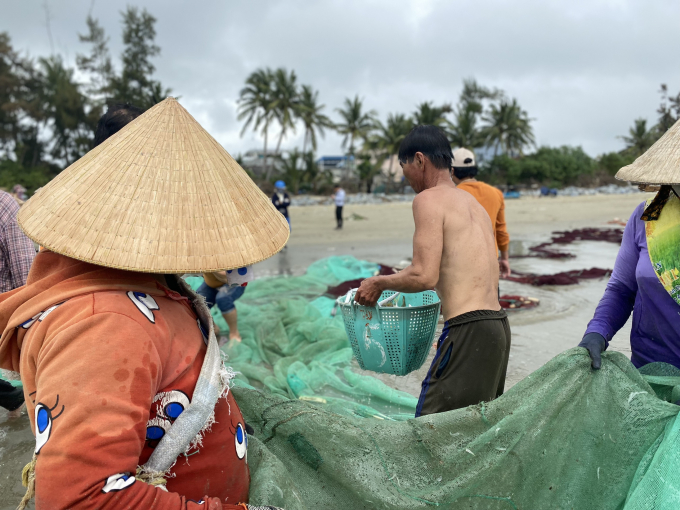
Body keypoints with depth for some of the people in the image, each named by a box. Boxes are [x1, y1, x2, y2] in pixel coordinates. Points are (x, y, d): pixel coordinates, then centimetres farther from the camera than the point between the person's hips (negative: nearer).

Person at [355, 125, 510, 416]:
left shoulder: (429, 199, -8)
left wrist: (380, 283, -1)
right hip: (498, 325, 10)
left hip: (469, 329, -10)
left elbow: (425, 276, -17)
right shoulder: (472, 202, 19)